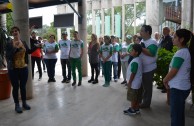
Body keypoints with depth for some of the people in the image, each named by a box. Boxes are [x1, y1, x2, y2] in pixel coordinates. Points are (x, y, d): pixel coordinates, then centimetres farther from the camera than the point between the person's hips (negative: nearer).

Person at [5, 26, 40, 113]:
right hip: (13, 69, -3)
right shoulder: (9, 44, -8)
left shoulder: (23, 42, 4)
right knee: (15, 87, 4)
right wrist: (15, 47, -25)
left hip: (24, 68, 4)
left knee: (23, 86, 13)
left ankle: (24, 103, 28)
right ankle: (17, 105, 18)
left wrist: (36, 47, 11)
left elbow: (28, 51, 20)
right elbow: (8, 56, -18)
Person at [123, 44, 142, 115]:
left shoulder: (134, 62, -24)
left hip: (134, 83, -9)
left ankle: (132, 110, 17)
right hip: (137, 82, 9)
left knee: (133, 98, 5)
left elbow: (133, 73, -24)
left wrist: (129, 82, -16)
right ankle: (136, 109, 29)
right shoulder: (138, 60, 7)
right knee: (137, 97, 17)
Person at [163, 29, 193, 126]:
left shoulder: (180, 53, -20)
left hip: (178, 87, -9)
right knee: (179, 112, 20)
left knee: (175, 114, 2)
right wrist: (168, 80, 12)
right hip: (183, 86, 9)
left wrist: (165, 80, -2)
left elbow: (173, 71, -19)